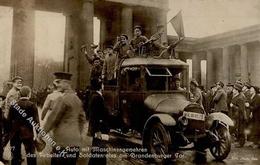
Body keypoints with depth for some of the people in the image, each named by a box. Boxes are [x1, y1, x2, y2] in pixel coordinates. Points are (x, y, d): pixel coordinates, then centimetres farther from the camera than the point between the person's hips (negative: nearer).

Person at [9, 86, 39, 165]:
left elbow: (9, 120, 2)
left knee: (15, 155, 12)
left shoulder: (14, 105, -3)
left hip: (15, 133, 3)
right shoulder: (32, 105, -10)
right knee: (31, 155, 10)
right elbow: (36, 121, -10)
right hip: (27, 133, -2)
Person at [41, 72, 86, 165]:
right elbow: (82, 119, 17)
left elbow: (53, 118, -11)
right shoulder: (77, 99, 12)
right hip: (76, 142, 8)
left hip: (63, 142, -8)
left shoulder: (63, 98, -14)